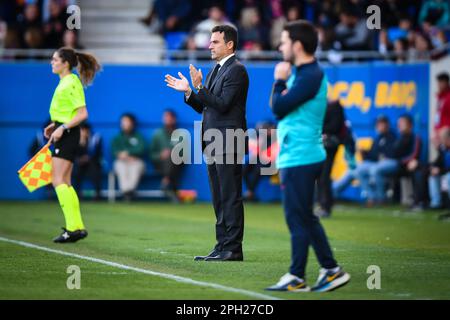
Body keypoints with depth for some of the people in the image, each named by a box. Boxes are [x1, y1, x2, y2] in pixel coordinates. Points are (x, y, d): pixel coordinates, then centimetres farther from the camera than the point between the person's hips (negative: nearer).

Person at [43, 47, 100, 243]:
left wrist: (62, 128, -22)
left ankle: (73, 227, -15)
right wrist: (54, 125, 13)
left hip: (67, 136, -10)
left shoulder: (72, 83, -14)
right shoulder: (64, 82, 14)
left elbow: (82, 114, -19)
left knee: (58, 181, -13)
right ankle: (77, 227, 12)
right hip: (63, 135, 10)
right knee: (65, 183, 10)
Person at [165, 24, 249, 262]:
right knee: (220, 200, 10)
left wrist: (199, 87, -22)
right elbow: (206, 108, 19)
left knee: (230, 197, -7)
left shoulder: (236, 70, -10)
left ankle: (233, 249, -6)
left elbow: (222, 105, -18)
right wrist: (188, 92, 6)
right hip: (214, 144, 10)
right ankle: (222, 247, 13)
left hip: (228, 144, -10)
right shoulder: (216, 70, 19)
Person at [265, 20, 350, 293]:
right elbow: (280, 109, 16)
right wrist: (282, 80, 2)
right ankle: (332, 270, 18)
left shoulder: (311, 76, -16)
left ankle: (297, 279, 1)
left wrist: (279, 80, -4)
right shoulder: (301, 73, 15)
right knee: (305, 219, 14)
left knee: (298, 219, -4)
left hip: (300, 159, -10)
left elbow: (279, 107, -18)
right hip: (295, 157, 10)